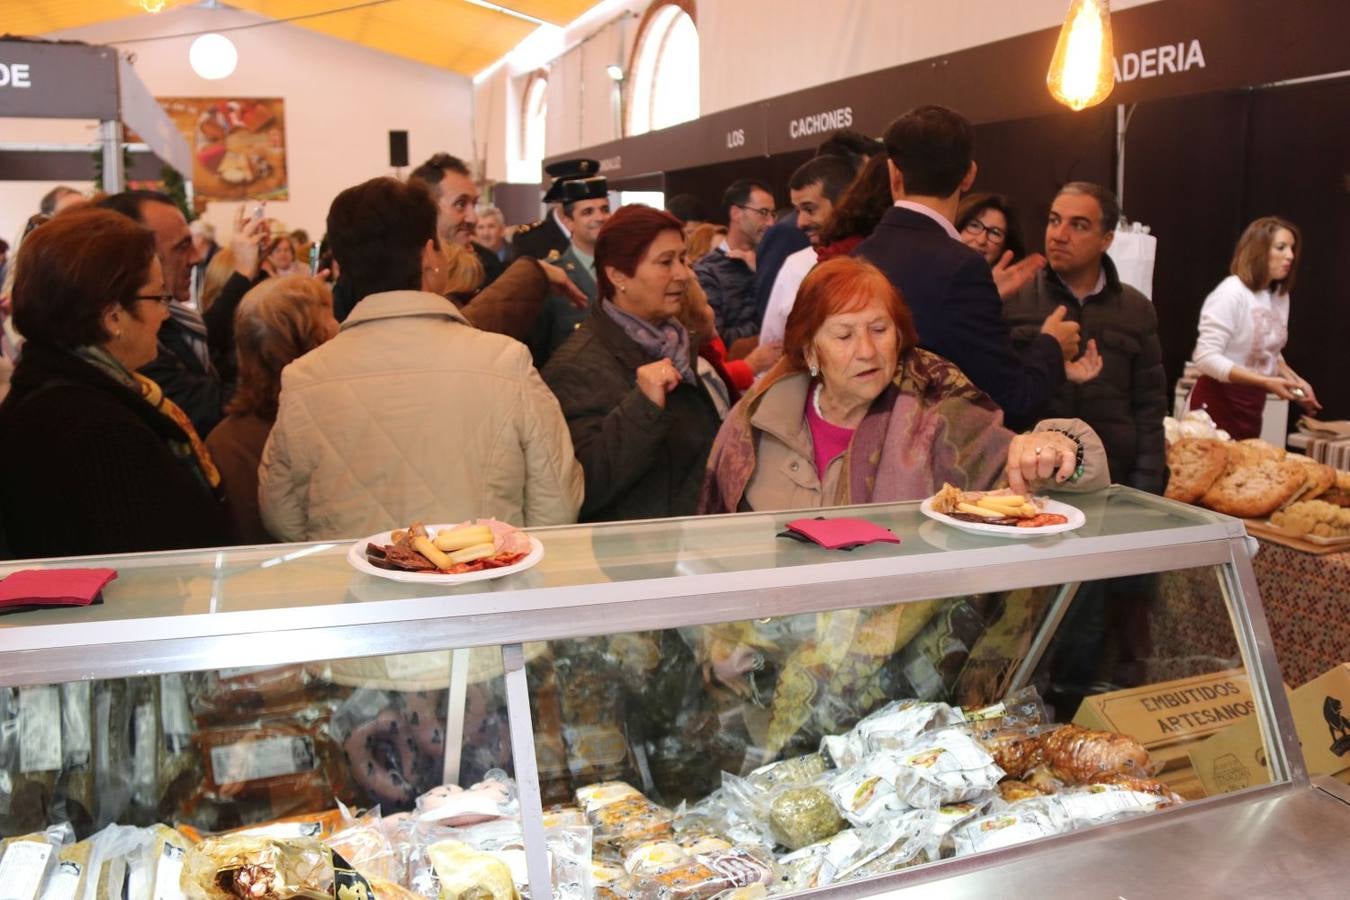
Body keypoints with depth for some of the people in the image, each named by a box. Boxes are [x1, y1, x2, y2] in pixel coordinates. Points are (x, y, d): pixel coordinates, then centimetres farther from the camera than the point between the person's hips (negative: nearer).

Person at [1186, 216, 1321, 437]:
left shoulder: (1281, 296, 5)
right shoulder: (1231, 293, -17)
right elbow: (1206, 358, -23)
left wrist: (1294, 379, 2)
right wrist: (1266, 382, -25)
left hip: (1252, 405, 7)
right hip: (1218, 403, -7)